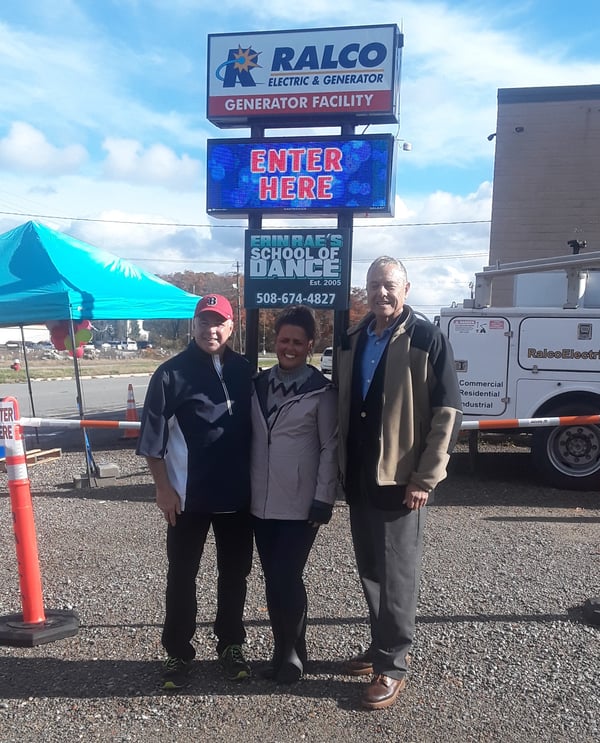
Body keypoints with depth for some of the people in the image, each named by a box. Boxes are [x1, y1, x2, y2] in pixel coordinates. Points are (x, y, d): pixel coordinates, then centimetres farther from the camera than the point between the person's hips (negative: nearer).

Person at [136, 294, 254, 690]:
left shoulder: (245, 371, 2)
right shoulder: (171, 373, -8)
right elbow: (153, 437, -7)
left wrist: (255, 479, 8)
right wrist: (164, 488, -9)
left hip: (238, 494, 3)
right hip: (188, 496, -3)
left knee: (235, 573, 14)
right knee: (182, 576, 9)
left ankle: (231, 644, 31)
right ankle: (178, 652, 26)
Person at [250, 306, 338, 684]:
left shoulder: (322, 391, -7)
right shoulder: (258, 384, 6)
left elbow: (330, 449, -7)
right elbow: (251, 440, 11)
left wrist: (323, 500, -11)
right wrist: (245, 488, 9)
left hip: (300, 505, -5)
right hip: (262, 501, 5)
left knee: (285, 581, -3)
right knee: (274, 581, 12)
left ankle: (293, 653, 21)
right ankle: (282, 650, 30)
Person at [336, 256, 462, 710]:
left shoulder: (427, 339, -9)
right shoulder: (351, 341, 9)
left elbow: (448, 413, -11)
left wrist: (425, 479, -14)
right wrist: (342, 467, 11)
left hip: (401, 479, -6)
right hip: (359, 478, 6)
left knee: (397, 574, 4)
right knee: (370, 570, 17)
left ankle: (393, 665, 20)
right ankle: (383, 646, 35)